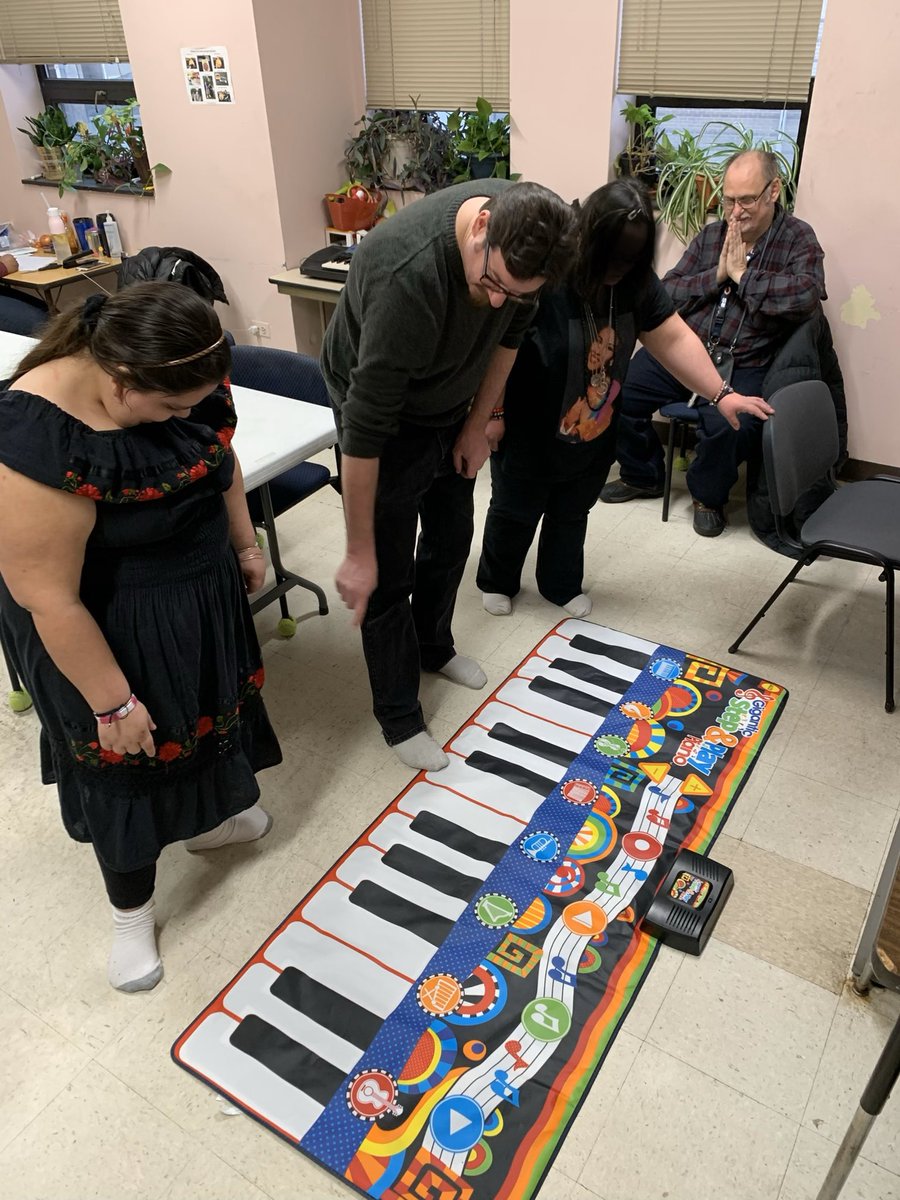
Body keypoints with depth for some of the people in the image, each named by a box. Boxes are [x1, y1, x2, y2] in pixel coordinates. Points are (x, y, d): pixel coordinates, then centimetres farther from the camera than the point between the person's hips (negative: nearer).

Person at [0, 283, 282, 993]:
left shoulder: (180, 383, -13)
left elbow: (218, 455, 8)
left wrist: (244, 543, 12)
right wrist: (112, 701, -21)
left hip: (202, 596, 7)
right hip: (106, 629, -6)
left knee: (204, 711, 25)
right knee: (127, 762, 11)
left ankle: (207, 817, 55)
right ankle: (132, 913, 36)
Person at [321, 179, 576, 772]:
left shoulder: (521, 222, -20)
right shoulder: (408, 275, -41)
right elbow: (364, 428, -35)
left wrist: (479, 425, 0)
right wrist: (359, 552, -28)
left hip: (451, 407, 7)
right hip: (387, 416, -6)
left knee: (452, 537, 18)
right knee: (388, 574, -1)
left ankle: (435, 647, 44)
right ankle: (399, 717, 18)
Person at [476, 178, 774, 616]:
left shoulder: (636, 282, -7)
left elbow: (674, 339, -6)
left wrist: (721, 395, -13)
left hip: (594, 435, 5)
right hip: (529, 434, -5)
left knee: (572, 514, 21)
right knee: (515, 513, 15)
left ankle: (562, 586, 42)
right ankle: (496, 581, 39)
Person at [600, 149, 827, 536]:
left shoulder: (798, 239, 1)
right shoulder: (710, 235, 13)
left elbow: (806, 295, -19)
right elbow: (667, 294, 7)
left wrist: (740, 274, -14)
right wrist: (716, 275, -6)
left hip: (744, 366, -4)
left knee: (726, 425, -33)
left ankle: (708, 496, 1)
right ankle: (642, 476, 15)